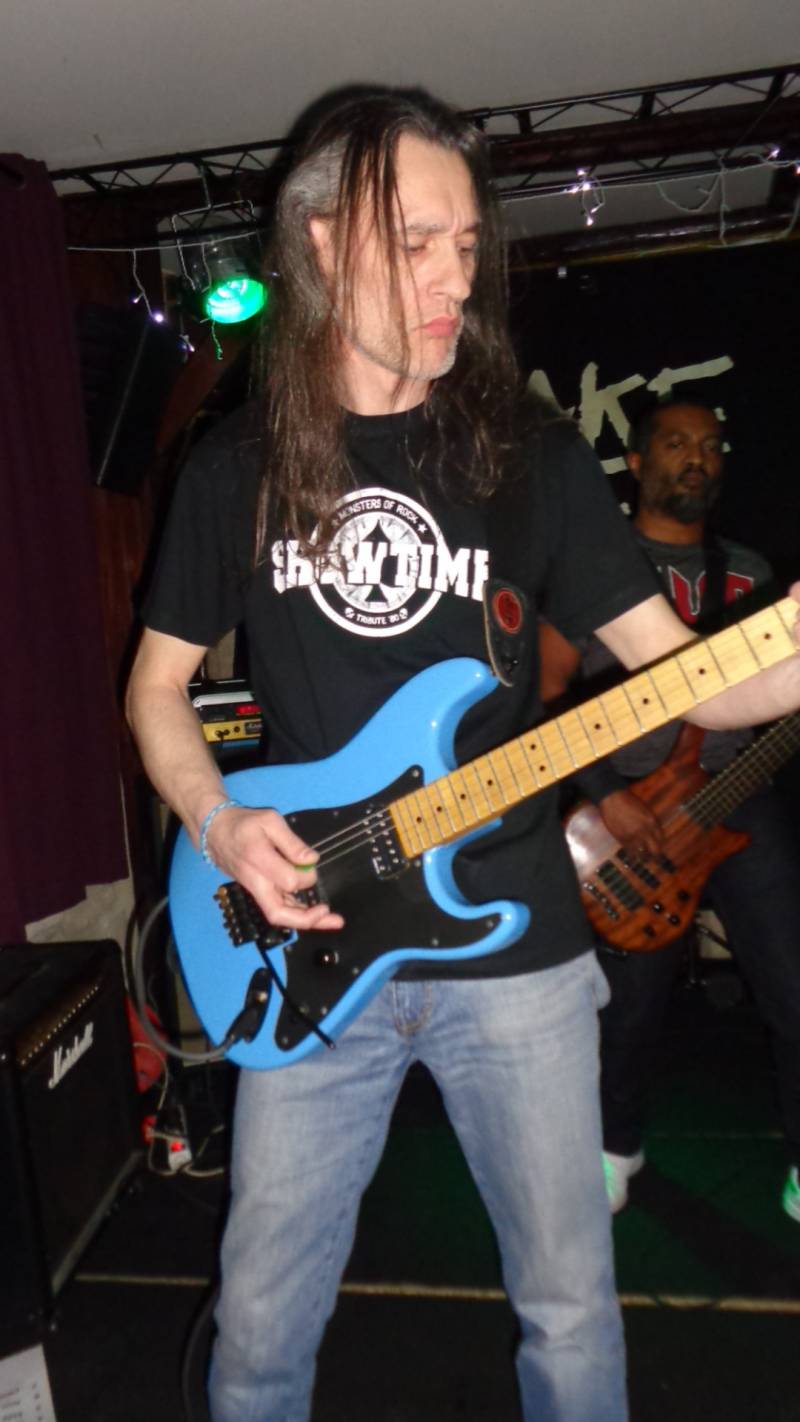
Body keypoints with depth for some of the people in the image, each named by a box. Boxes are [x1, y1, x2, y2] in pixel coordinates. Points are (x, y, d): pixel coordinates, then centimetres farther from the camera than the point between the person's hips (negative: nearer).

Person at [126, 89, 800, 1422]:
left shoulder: (532, 459, 0)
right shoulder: (236, 471, 2)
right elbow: (158, 684, 8)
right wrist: (218, 823, -9)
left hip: (514, 951, 0)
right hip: (309, 952, 1)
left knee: (571, 1308, 16)